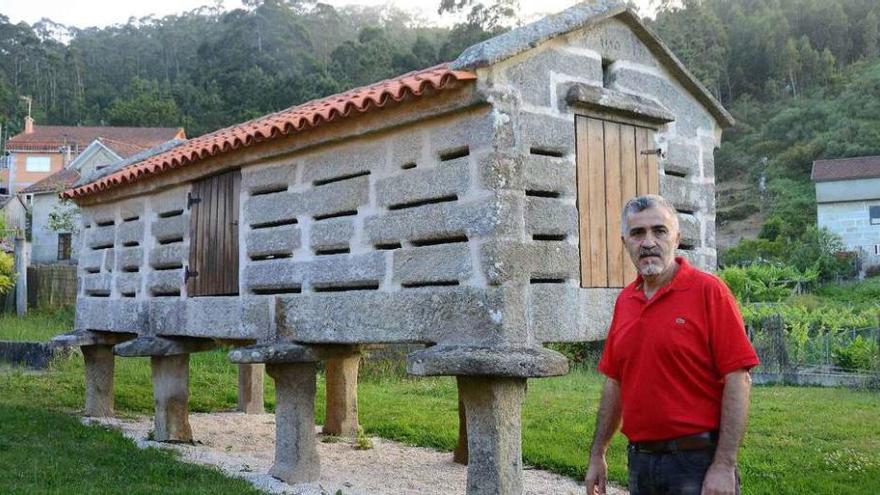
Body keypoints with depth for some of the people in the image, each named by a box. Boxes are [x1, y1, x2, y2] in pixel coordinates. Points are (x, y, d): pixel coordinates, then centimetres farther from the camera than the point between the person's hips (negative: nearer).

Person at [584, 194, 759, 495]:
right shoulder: (624, 301, 7)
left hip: (697, 460, -5)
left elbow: (738, 380, -13)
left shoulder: (709, 291, -10)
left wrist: (724, 466, -18)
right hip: (640, 458, 6)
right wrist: (597, 455, 12)